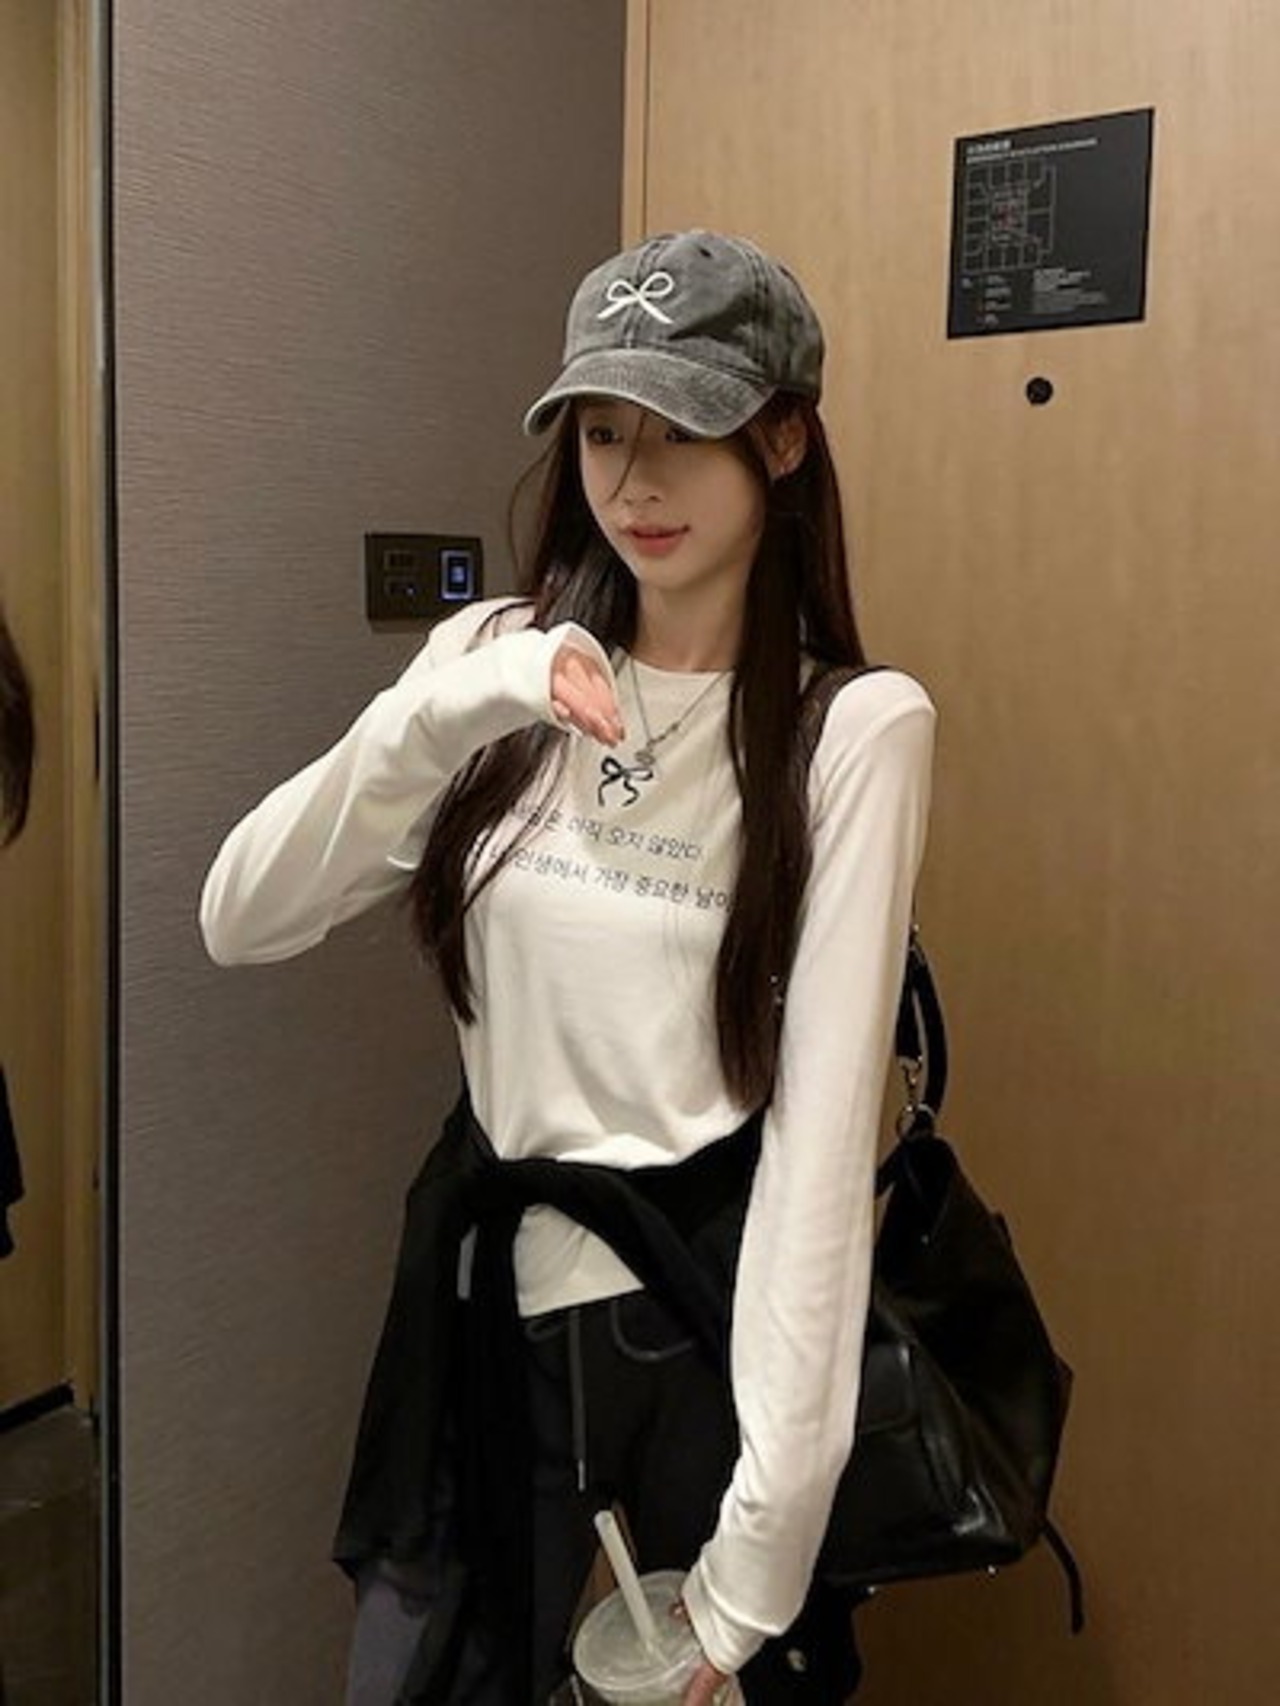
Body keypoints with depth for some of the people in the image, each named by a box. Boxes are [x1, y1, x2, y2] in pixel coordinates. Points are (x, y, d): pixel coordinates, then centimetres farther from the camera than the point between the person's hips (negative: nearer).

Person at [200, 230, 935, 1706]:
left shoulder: (856, 724, -13)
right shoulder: (501, 661, 0)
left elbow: (824, 1119, -17)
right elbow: (241, 923, -6)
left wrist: (763, 1543, -18)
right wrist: (438, 711, -21)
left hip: (713, 1302, -3)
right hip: (490, 1283, 4)